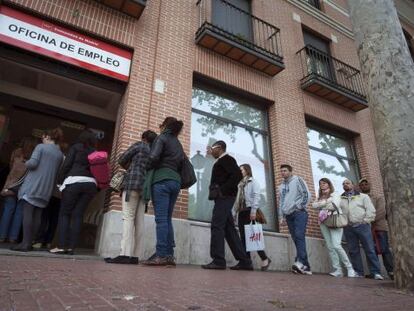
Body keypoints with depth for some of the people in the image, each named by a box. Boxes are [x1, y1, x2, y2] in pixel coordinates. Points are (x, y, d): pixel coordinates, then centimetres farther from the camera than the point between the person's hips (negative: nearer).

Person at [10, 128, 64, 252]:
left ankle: (25, 243, -9)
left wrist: (26, 163, 6)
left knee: (27, 213, -6)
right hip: (46, 188, 5)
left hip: (33, 185, -5)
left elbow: (33, 163, -13)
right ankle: (30, 242, 7)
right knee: (37, 215, 7)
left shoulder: (41, 147, -2)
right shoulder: (60, 154, 13)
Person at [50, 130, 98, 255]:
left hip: (74, 181, -3)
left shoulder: (75, 147, 9)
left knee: (64, 213, 3)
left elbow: (66, 165, 0)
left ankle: (61, 246, -2)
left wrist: (59, 181, 6)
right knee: (78, 215, 4)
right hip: (91, 184, 4)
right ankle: (71, 247, 2)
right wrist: (97, 188, 14)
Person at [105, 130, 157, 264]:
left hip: (133, 183, -6)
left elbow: (122, 160, 7)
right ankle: (134, 256, -1)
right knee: (139, 221, 1)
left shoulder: (140, 145, 7)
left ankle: (125, 254, -18)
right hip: (146, 187, 6)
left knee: (128, 218, -11)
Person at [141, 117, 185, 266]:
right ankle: (169, 255, 4)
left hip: (161, 179, -7)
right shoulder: (179, 144, 23)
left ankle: (161, 255, -11)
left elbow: (154, 157, -11)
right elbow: (181, 164, 17)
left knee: (161, 218, -9)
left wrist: (149, 167, 6)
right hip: (175, 181, 7)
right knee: (167, 219, 7)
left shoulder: (162, 137, 3)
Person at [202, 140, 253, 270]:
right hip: (223, 198, 10)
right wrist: (220, 192, 7)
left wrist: (223, 190, -18)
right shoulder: (221, 161, 25)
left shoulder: (226, 159, -3)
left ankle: (218, 260, -12)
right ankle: (244, 261, 9)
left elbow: (237, 175, -17)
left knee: (217, 226, -12)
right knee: (229, 229, 7)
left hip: (224, 197, -10)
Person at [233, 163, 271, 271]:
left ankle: (265, 259, 0)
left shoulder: (253, 181, 8)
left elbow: (256, 196, -7)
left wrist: (253, 210, -18)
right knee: (243, 237, 0)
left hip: (249, 210, -6)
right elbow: (237, 199, 18)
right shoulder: (240, 184, 26)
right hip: (241, 211, 6)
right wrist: (233, 211, 7)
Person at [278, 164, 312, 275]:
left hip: (299, 213, -5)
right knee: (296, 240, 1)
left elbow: (307, 194, -4)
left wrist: (299, 207, -10)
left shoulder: (297, 180, 5)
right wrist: (281, 216, 14)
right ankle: (305, 266, 2)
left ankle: (300, 262, -32)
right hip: (289, 215, 6)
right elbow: (280, 202, 22)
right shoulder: (281, 186, 21)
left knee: (299, 236, -21)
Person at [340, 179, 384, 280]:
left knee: (369, 249, -3)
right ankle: (358, 272, 10)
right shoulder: (340, 199, 12)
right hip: (348, 228, 2)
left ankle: (376, 272, 3)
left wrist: (365, 221, -7)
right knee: (353, 251, 3)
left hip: (362, 226, -2)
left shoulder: (363, 196, 8)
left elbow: (371, 210, 1)